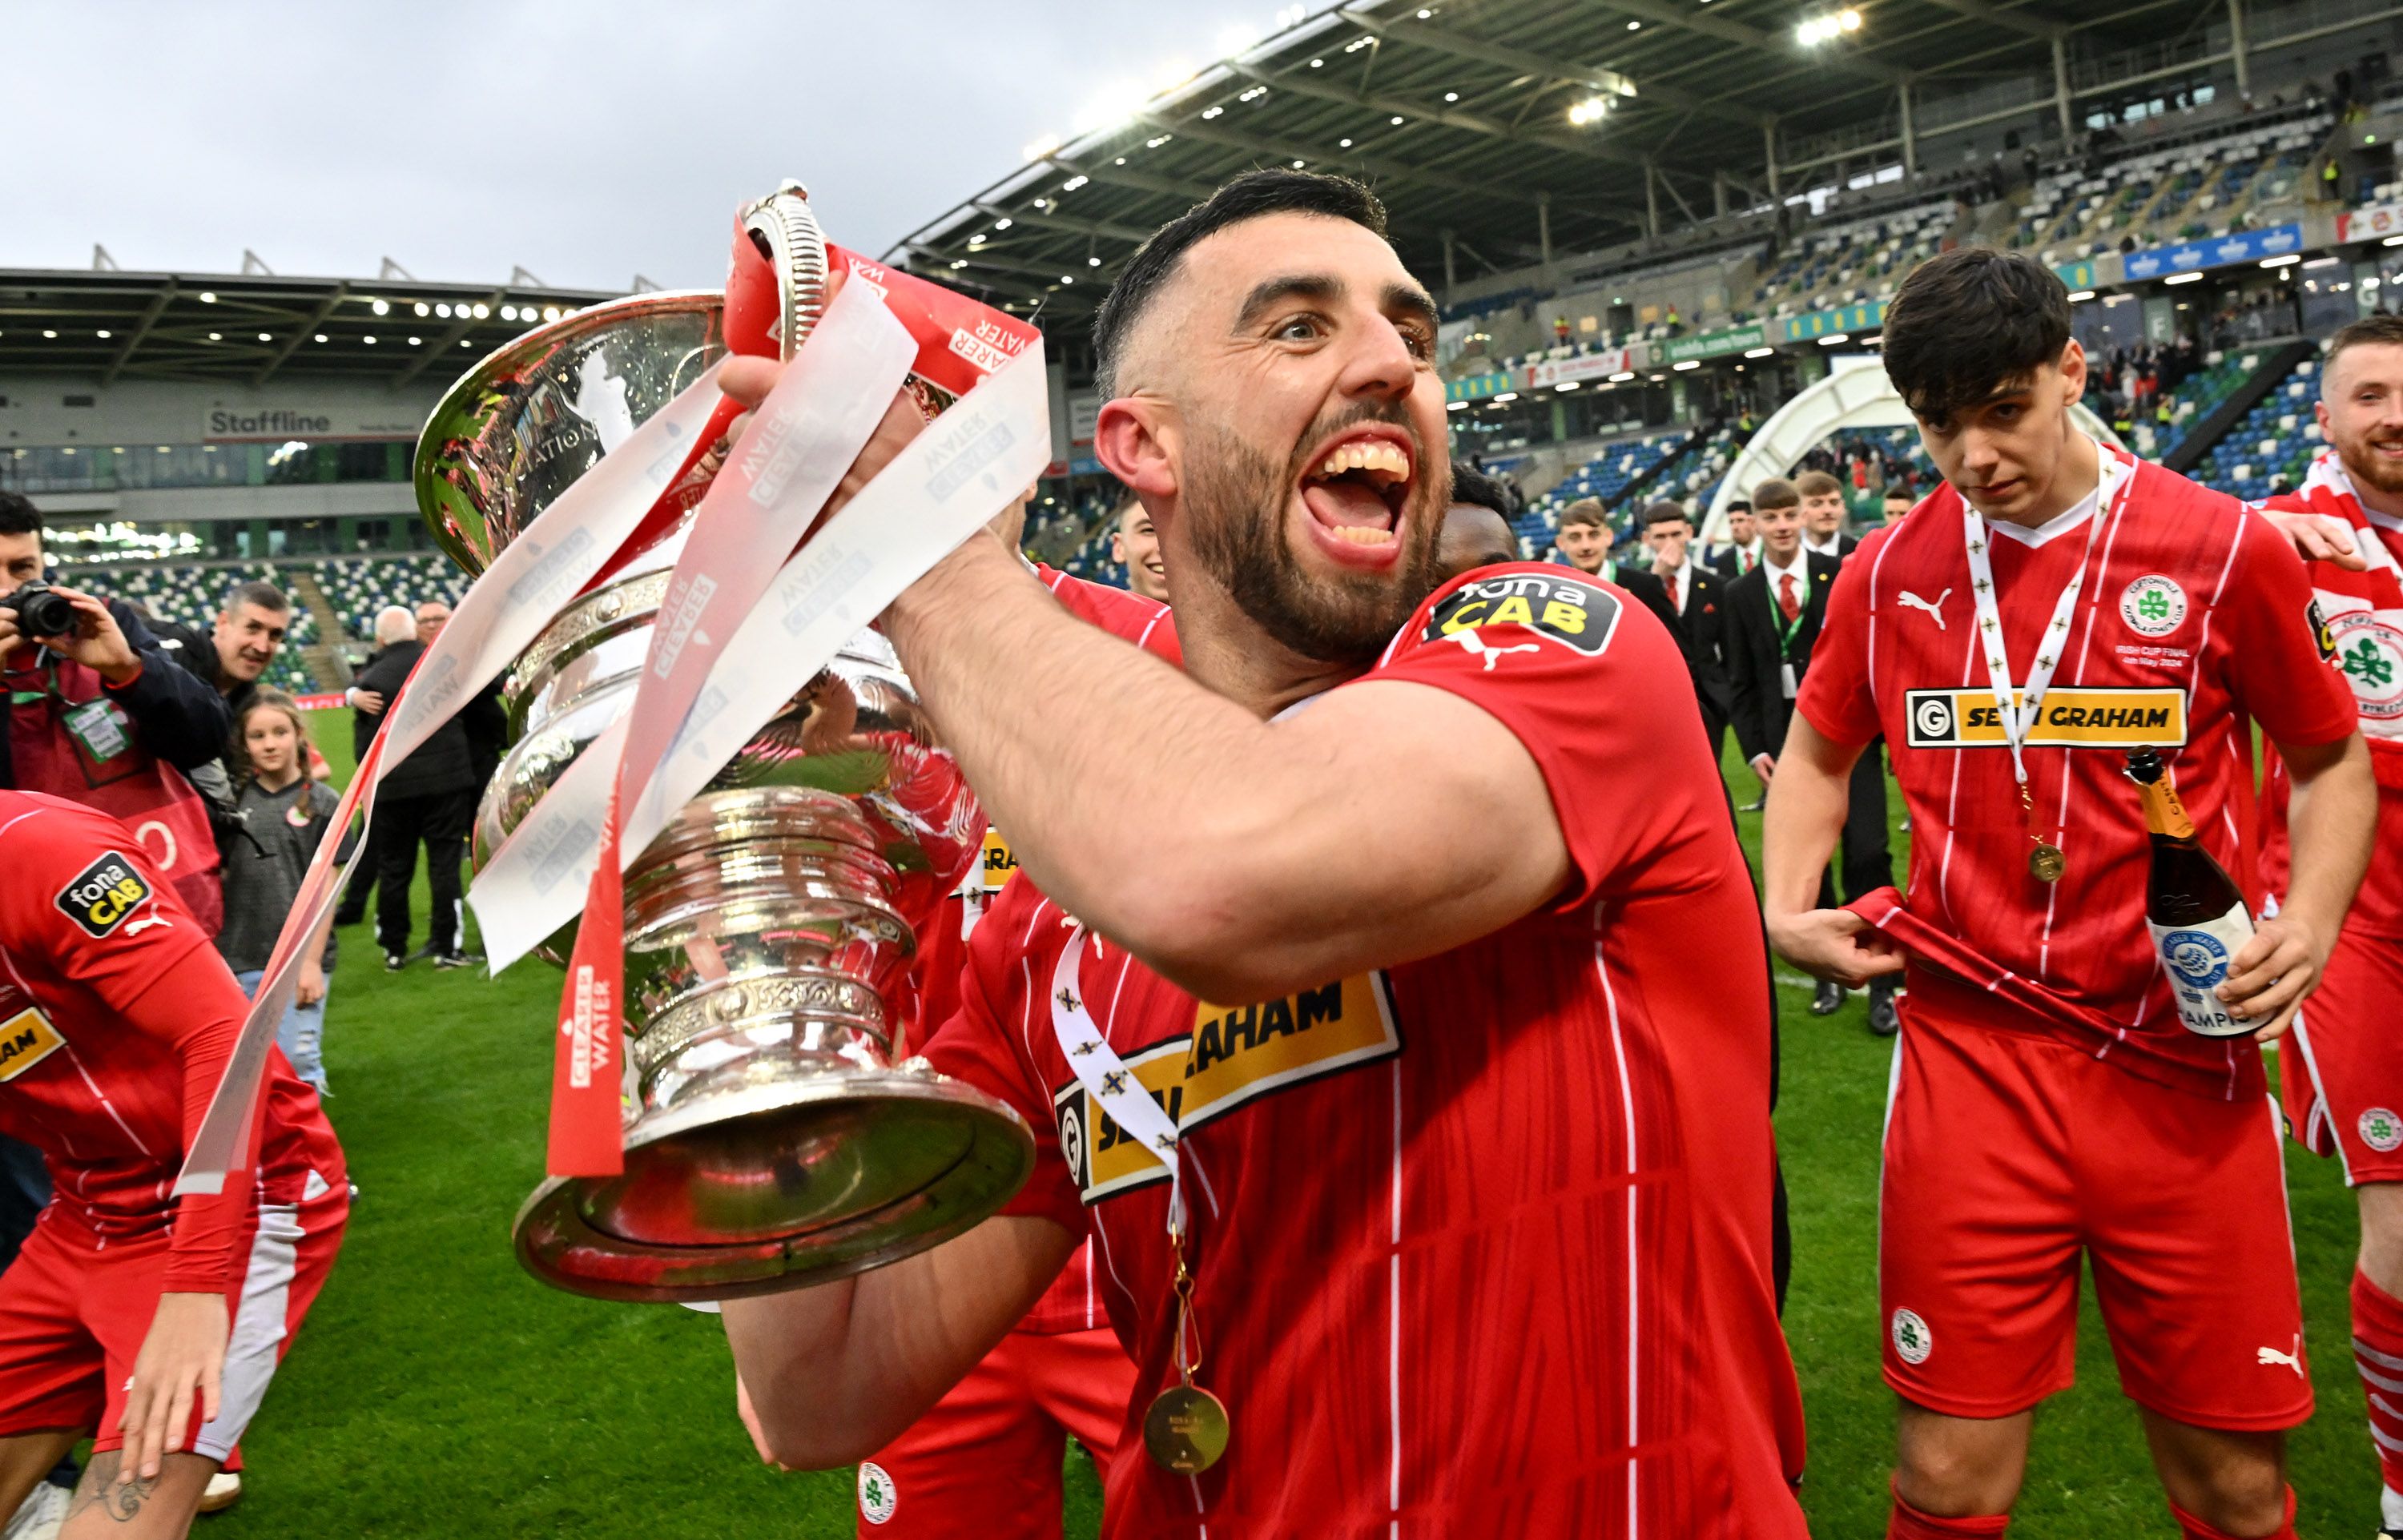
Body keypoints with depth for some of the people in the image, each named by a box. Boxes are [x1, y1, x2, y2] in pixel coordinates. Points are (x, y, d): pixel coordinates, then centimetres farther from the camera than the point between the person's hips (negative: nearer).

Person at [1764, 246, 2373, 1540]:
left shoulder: (2223, 549, -2)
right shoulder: (1889, 570, 3)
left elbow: (2333, 759, 10)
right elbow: (1816, 755, 18)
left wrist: (2309, 922, -6)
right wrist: (1788, 911, 3)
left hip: (2183, 1071, 0)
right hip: (1969, 1056, 1)